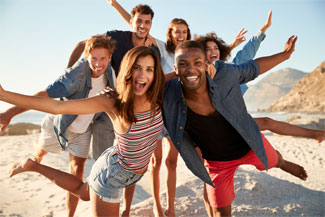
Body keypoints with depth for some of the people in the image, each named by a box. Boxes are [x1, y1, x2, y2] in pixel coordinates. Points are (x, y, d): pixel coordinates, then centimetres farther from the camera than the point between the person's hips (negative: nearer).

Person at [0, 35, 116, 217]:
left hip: (83, 129, 2)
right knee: (40, 153, 26)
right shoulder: (76, 74, -37)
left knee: (77, 170, -3)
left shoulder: (108, 69, -19)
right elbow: (45, 94, -43)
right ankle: (32, 164, 66)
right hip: (59, 124, -2)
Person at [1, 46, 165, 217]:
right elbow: (57, 107, -29)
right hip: (110, 175, -6)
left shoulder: (156, 98, -15)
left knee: (82, 192, 30)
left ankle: (35, 167, 47)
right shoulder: (112, 102, -28)